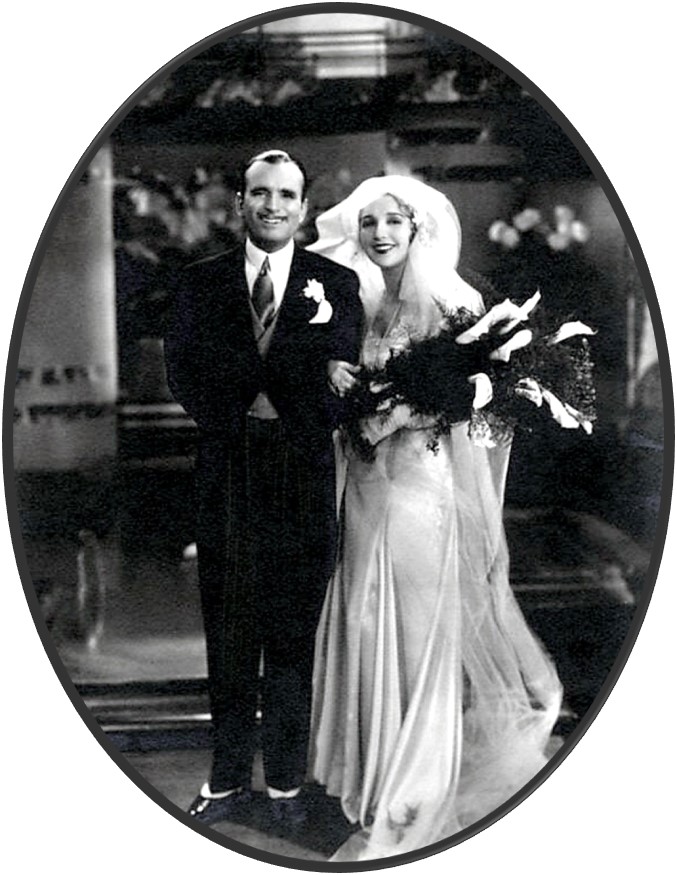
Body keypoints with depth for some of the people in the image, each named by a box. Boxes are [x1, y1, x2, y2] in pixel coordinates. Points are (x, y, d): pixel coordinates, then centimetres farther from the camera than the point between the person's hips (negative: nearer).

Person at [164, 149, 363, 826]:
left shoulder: (336, 285, 5)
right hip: (226, 473, 1)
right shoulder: (201, 282, 9)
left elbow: (338, 381, -4)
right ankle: (229, 776, 20)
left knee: (293, 633, 7)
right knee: (228, 634, 7)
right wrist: (248, 412, -12)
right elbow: (182, 371, -1)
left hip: (304, 473, -1)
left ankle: (286, 779, 20)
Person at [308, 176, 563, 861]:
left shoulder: (454, 302, -3)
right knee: (368, 624, 8)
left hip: (428, 478, -4)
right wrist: (334, 381, -8)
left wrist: (402, 411, -18)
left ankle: (413, 797, 10)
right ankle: (374, 771, 26)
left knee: (422, 627, -1)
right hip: (366, 483, 4)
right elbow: (336, 386, 14)